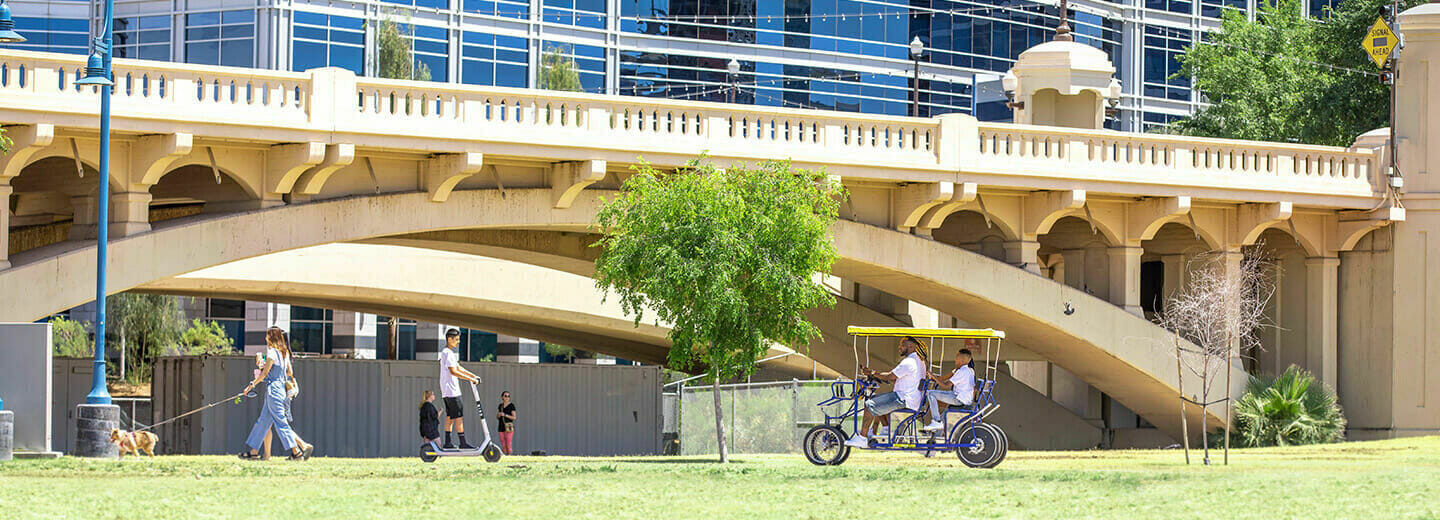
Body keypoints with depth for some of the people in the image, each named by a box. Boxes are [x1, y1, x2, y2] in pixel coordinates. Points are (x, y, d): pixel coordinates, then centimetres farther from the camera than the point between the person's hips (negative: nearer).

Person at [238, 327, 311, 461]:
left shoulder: (272, 352, -13)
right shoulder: (284, 352, 12)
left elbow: (265, 373, -13)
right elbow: (289, 372, 15)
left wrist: (252, 384, -6)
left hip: (273, 389, -9)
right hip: (280, 388, 9)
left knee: (280, 422, -7)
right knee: (263, 421, 12)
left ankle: (296, 451, -9)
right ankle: (254, 451, 15)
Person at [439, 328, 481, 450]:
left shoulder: (448, 353, 19)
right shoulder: (448, 353, -15)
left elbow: (458, 368, 25)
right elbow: (453, 371, -24)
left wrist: (473, 375, 17)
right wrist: (470, 379, -23)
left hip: (447, 391, 10)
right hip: (451, 389, -10)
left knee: (450, 416, 10)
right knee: (459, 416, -10)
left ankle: (447, 442, 10)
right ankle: (463, 443, -12)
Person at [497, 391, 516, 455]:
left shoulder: (511, 405, -4)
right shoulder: (501, 405, 13)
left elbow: (514, 417, -7)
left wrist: (505, 415, -18)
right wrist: (498, 415, -2)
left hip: (509, 427, -5)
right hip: (501, 427, 5)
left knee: (509, 446, -11)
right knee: (503, 446, 4)